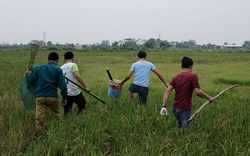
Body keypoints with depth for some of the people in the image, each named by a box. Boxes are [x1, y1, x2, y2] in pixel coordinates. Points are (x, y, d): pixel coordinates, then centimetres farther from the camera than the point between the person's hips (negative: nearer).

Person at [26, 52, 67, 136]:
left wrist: (28, 74, 31)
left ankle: (38, 137, 2)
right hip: (52, 97, -2)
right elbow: (62, 85, -7)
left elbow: (31, 81, 11)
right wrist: (64, 97, 4)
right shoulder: (58, 69, 0)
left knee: (39, 119, 2)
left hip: (40, 97, 2)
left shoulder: (39, 68, 8)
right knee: (57, 117, 13)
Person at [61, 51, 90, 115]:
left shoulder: (61, 68, 11)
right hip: (74, 93, -5)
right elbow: (77, 76, -21)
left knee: (66, 112, 13)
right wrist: (85, 87, -20)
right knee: (82, 104, 21)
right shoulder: (73, 65, -6)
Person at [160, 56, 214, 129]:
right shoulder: (193, 76, -9)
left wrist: (164, 106, -8)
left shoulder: (175, 77, 7)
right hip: (185, 109, -6)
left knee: (180, 127, 24)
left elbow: (167, 91, -5)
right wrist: (209, 97, 0)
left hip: (175, 108, 6)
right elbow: (197, 92, -16)